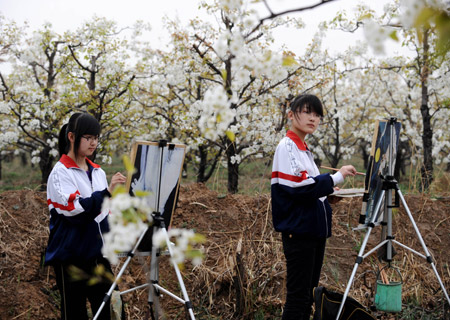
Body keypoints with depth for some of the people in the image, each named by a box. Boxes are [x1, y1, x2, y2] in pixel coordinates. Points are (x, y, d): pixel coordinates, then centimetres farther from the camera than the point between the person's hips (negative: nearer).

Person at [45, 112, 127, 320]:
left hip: (98, 253, 6)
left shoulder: (98, 172, 11)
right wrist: (106, 192, -31)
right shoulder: (61, 172, -8)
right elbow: (74, 209, -22)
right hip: (71, 255, -6)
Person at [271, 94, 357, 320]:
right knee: (298, 295, -7)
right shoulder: (287, 146, -11)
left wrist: (327, 190, 10)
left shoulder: (304, 149, 16)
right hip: (298, 231, -9)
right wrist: (336, 178, -18)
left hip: (314, 230, 9)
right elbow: (298, 187, -22)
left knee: (307, 293, 13)